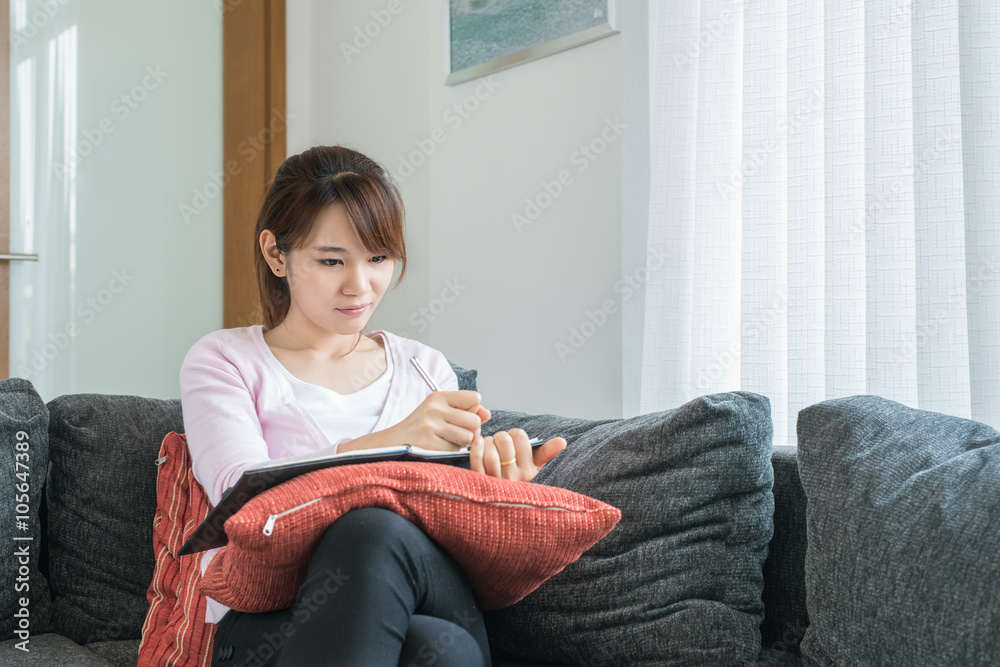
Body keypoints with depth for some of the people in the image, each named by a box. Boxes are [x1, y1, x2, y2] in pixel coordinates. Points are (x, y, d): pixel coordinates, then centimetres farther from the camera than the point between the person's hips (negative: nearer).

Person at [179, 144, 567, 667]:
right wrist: (392, 442, -21)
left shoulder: (425, 369, 21)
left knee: (375, 532, -35)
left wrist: (494, 480, -11)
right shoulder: (223, 361, 12)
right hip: (265, 624, -3)